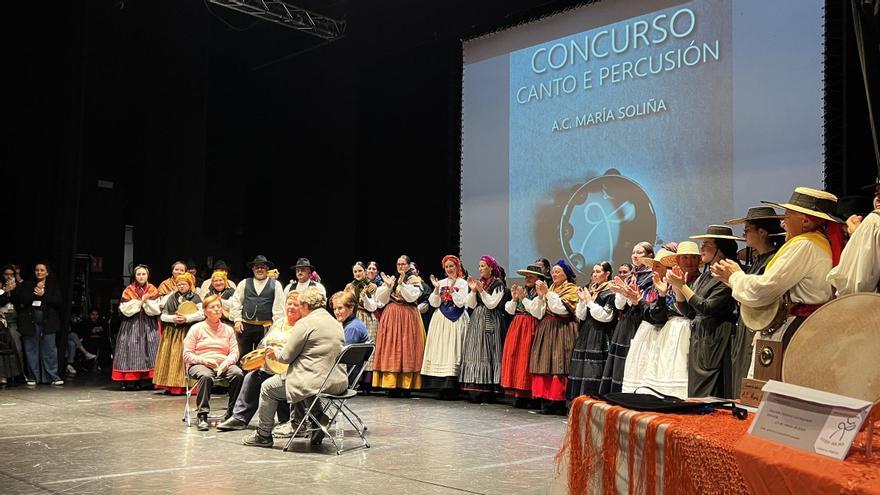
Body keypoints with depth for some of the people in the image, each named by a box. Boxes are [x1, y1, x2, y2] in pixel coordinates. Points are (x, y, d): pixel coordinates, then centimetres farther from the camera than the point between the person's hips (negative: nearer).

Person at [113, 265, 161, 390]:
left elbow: (156, 310, -2)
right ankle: (128, 381, -5)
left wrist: (146, 301, -16)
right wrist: (140, 301, -13)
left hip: (148, 326, 1)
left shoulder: (153, 290, 7)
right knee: (131, 350, -7)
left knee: (148, 350, -6)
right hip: (131, 326, -1)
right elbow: (125, 310, -6)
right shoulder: (129, 290, 5)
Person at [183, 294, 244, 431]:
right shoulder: (197, 329, 9)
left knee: (238, 373, -30)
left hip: (223, 365, 3)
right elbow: (187, 355, 2)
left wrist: (227, 362, -14)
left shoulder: (228, 330, 18)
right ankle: (202, 416, -30)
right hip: (200, 365, -3)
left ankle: (231, 414, -21)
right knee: (206, 376, -39)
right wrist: (203, 360, -15)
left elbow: (235, 353, 8)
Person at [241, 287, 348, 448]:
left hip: (316, 382, -8)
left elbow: (287, 356, -7)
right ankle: (318, 417, 16)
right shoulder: (336, 323, 13)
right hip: (339, 382, 8)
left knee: (267, 388, 13)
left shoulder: (305, 323, -10)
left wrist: (275, 354, 16)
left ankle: (263, 436, 22)